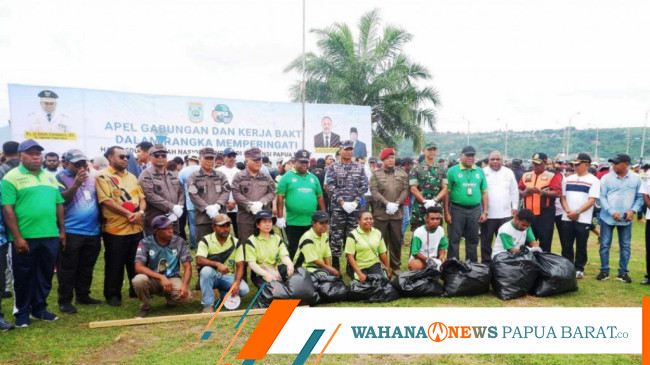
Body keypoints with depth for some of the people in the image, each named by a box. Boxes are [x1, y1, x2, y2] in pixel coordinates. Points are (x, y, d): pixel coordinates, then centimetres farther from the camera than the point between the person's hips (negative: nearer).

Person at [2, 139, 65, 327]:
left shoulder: (50, 177, 13)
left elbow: (59, 204, 16)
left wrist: (62, 230, 11)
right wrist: (17, 237, -15)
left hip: (50, 236, 5)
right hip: (25, 238, -5)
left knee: (45, 275, 12)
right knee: (24, 277, 7)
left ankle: (39, 308, 26)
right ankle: (22, 312, 21)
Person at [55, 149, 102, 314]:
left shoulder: (92, 178, 11)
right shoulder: (61, 178, -4)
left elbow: (100, 199, 19)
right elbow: (61, 199, -17)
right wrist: (76, 184, -29)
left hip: (93, 232, 5)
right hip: (70, 232, -5)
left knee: (86, 268, 15)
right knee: (68, 269, 1)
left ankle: (83, 295, 27)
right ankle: (65, 301, 9)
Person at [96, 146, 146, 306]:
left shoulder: (131, 176, 15)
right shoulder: (103, 177, -6)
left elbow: (141, 198, 12)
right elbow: (107, 201, -15)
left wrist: (141, 212, -9)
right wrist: (128, 214, -15)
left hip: (136, 228, 6)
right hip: (115, 229, -6)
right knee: (115, 265, 3)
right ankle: (112, 295, 16)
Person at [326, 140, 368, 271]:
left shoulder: (359, 167, 11)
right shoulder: (333, 167, 3)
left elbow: (364, 186, 6)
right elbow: (330, 187, -4)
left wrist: (356, 202, -7)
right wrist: (342, 202, -13)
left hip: (355, 208, 2)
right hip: (337, 208, -2)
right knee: (336, 236, -1)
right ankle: (335, 264, 7)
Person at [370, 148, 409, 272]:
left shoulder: (402, 173, 11)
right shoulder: (376, 174, 4)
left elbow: (405, 190, 3)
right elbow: (374, 191, -6)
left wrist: (396, 204, -11)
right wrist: (387, 203, -17)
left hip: (397, 213, 2)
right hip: (380, 212, -2)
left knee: (397, 240, 7)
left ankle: (396, 266, 19)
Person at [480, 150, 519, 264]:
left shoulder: (509, 172, 10)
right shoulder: (483, 173, 0)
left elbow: (514, 192, 12)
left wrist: (514, 207, 5)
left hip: (506, 213, 2)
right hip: (487, 214, -2)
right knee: (486, 240, 5)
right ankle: (486, 262, 16)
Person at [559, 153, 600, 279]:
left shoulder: (593, 180, -2)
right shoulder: (568, 179, 12)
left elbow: (592, 200, -9)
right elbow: (562, 197, 10)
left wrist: (577, 212, -16)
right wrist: (568, 211, -7)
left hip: (583, 219, -4)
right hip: (566, 218, 4)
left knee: (581, 246, 3)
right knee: (566, 245, 7)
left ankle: (579, 269, 14)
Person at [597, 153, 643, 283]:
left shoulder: (636, 178, 1)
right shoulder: (606, 178, -4)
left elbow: (640, 197, 5)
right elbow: (602, 197, -5)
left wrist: (633, 211, -11)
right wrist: (612, 212, -15)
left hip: (626, 219, 1)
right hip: (608, 217, -1)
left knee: (625, 245, 7)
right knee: (605, 244, 3)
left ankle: (623, 272, 17)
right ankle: (604, 271, 14)